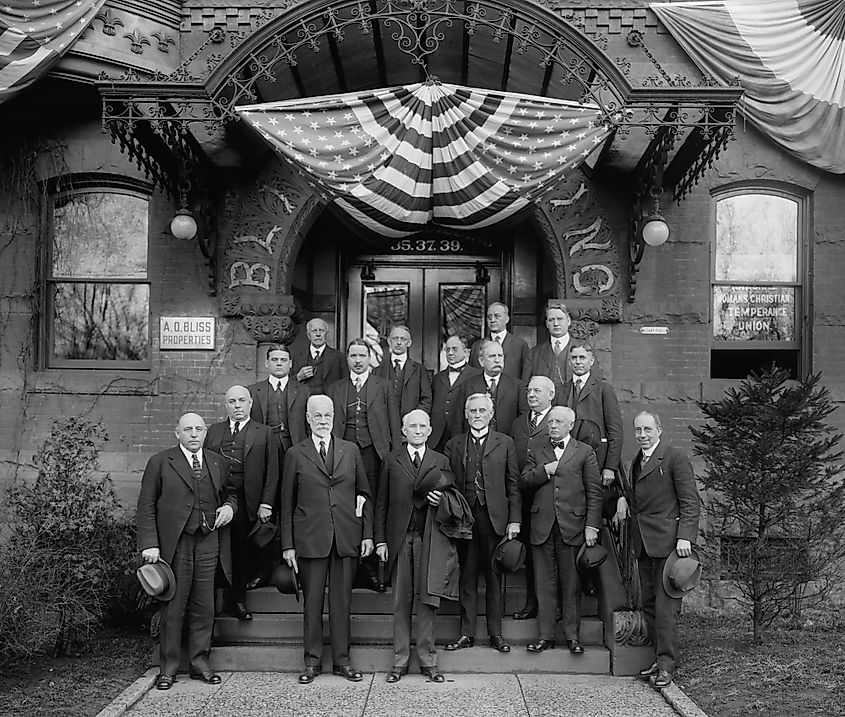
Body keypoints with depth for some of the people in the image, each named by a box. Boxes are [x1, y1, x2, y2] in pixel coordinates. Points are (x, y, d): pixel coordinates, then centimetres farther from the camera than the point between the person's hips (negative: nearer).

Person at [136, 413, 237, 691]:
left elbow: (229, 492, 26)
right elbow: (146, 507, -1)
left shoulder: (216, 462, 14)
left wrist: (229, 506, 2)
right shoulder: (160, 462, 2)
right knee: (172, 608, 1)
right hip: (174, 545, -3)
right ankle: (168, 668, 12)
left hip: (208, 544, 4)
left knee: (204, 608, 7)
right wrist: (149, 544, -10)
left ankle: (199, 662, 18)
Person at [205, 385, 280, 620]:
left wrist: (266, 504, -7)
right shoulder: (213, 432, 15)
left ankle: (239, 600, 19)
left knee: (242, 551, 3)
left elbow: (272, 472, 2)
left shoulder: (265, 434, 7)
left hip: (247, 502, -1)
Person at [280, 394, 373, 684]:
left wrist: (367, 533, 5)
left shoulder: (350, 450, 10)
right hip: (310, 538, -1)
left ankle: (341, 660, 17)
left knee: (342, 601, 6)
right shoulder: (295, 454, 4)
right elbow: (287, 504, 5)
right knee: (312, 602, 4)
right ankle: (312, 661, 16)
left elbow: (365, 494, 12)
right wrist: (288, 544, 0)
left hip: (346, 538, 1)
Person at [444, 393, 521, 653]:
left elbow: (513, 484, 4)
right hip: (464, 517, 1)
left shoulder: (505, 443, 7)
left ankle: (495, 633, 14)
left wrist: (514, 520, -2)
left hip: (495, 517, -1)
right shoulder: (454, 445, 10)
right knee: (467, 577, 5)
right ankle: (466, 633, 12)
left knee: (494, 576, 5)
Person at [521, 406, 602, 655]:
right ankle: (545, 636, 12)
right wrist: (544, 470, -9)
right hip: (542, 526, 2)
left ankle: (573, 636, 12)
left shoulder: (584, 452, 6)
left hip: (572, 525, -2)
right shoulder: (535, 447, 13)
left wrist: (592, 526, -4)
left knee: (572, 583, 3)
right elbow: (524, 481, 7)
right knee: (544, 583, 5)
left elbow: (594, 492, 3)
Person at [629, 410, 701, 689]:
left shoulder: (675, 457, -6)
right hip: (644, 544, 8)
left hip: (668, 541, -8)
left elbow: (690, 502, -9)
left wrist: (685, 536, -17)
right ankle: (660, 659, 19)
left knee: (666, 606, -6)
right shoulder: (637, 462, 18)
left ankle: (667, 666, -1)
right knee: (649, 604, 10)